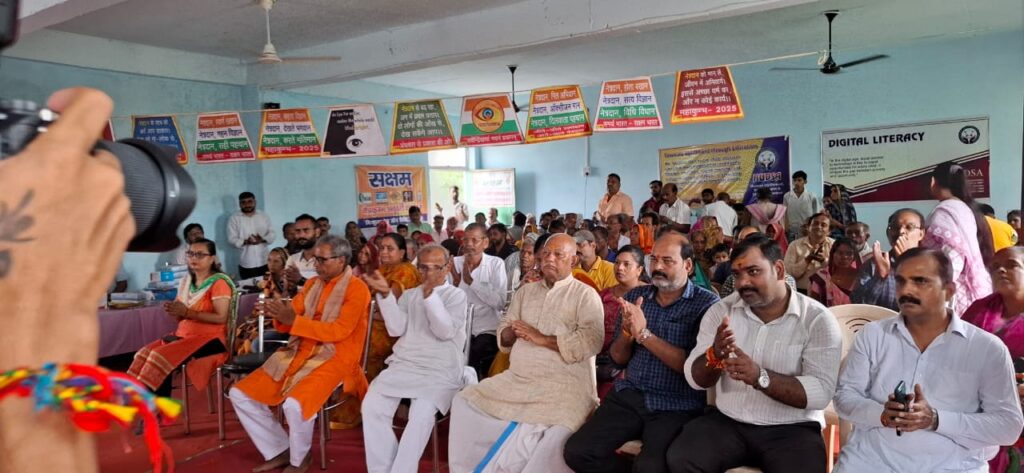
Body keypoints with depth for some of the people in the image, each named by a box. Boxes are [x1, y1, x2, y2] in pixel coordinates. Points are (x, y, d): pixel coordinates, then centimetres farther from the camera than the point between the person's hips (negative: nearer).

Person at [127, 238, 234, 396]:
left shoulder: (219, 283, -11)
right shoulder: (186, 281, 13)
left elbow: (221, 318, -20)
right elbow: (182, 316, 18)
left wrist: (187, 312, -22)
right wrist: (174, 310, -6)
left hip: (209, 338, -8)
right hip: (183, 334, 8)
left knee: (162, 357, -24)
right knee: (144, 354, -11)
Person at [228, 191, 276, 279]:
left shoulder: (263, 216, 10)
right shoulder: (234, 219, 1)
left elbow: (272, 234, 7)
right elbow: (232, 239, -5)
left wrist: (262, 240, -15)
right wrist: (246, 242, -23)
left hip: (265, 261, 3)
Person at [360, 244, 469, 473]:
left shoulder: (456, 295, 7)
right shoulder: (409, 295, 19)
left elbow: (445, 331, -9)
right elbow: (397, 328, 4)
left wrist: (430, 294, -20)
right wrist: (386, 294, -7)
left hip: (440, 371, -4)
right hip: (403, 365, 4)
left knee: (421, 414, -31)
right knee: (372, 405, -21)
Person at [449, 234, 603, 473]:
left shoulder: (586, 295, 2)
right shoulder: (525, 291, 19)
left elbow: (592, 341, -12)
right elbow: (503, 333, 15)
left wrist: (542, 339, -13)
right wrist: (512, 332, -9)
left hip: (564, 383, -5)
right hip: (517, 379, 6)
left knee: (556, 433, -33)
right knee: (464, 403, -5)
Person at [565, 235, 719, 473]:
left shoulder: (706, 303, -5)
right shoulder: (635, 297, 8)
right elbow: (618, 358, 10)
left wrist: (644, 334, -20)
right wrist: (627, 331, -10)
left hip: (677, 406, -5)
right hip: (628, 396, 5)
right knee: (577, 451, -13)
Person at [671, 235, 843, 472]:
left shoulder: (817, 319, -6)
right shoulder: (721, 311, 2)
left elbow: (821, 391, -16)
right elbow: (695, 379, -1)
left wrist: (760, 377, -29)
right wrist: (714, 356, -23)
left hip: (791, 429, -2)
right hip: (727, 422, 3)